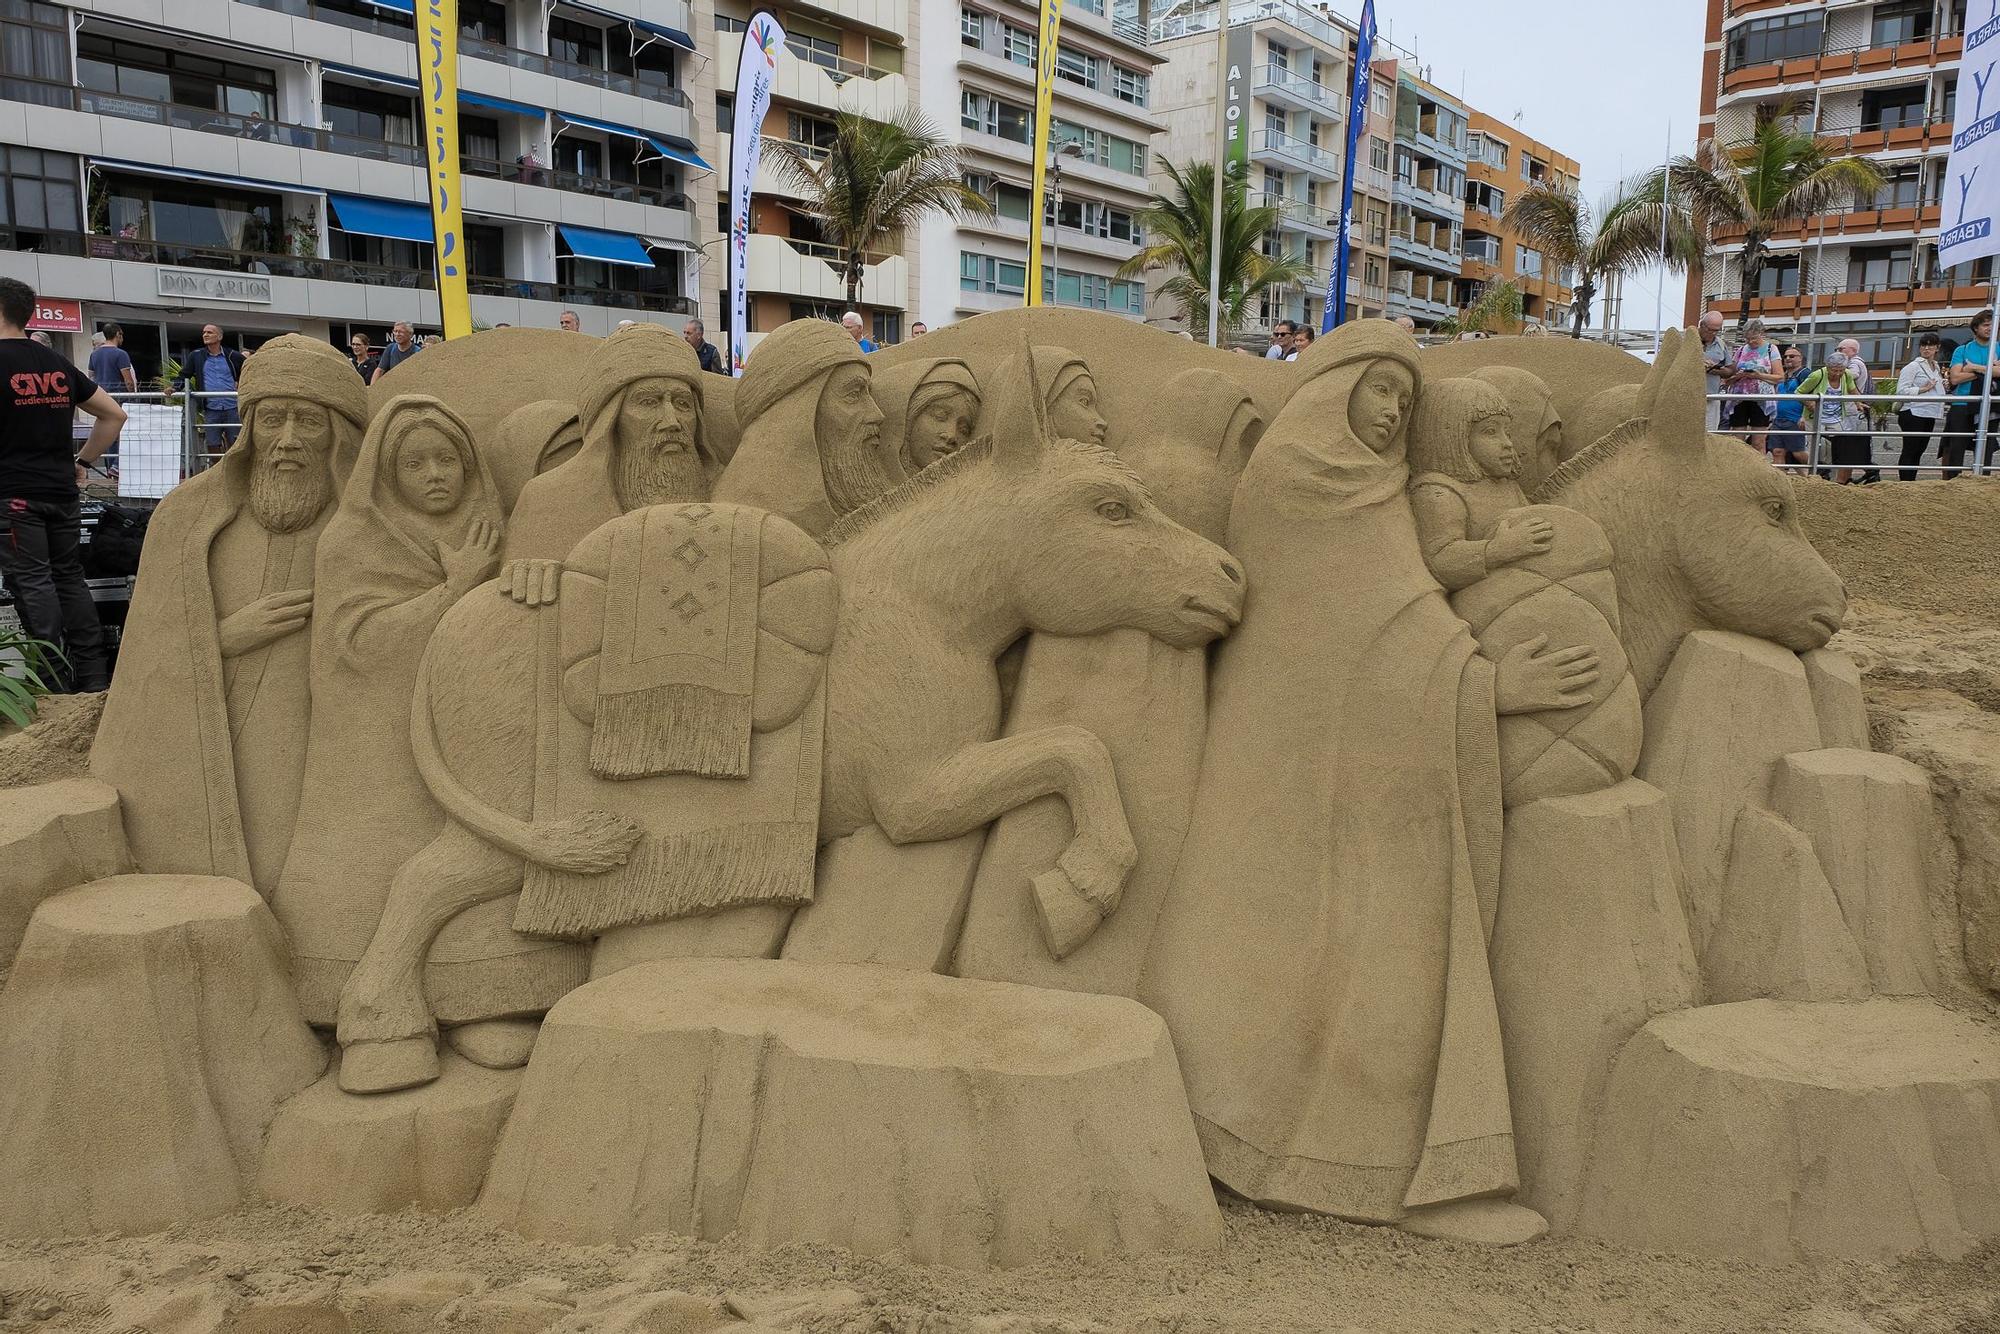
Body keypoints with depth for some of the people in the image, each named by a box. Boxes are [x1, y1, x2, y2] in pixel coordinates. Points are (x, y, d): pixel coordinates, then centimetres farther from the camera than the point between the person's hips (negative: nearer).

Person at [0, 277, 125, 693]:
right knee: (70, 577, 10)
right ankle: (94, 678, 10)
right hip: (63, 491, 6)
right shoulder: (58, 364, 11)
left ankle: (55, 680, -4)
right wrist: (83, 461, 16)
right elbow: (114, 415, 14)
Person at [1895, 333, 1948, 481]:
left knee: (1918, 452, 11)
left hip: (1929, 416, 8)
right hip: (1913, 414, -8)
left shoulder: (1937, 368, 18)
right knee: (1909, 452, -6)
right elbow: (1901, 391, -15)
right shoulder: (1913, 366, -7)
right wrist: (1923, 388, -19)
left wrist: (1945, 386, 10)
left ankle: (1911, 483, 16)